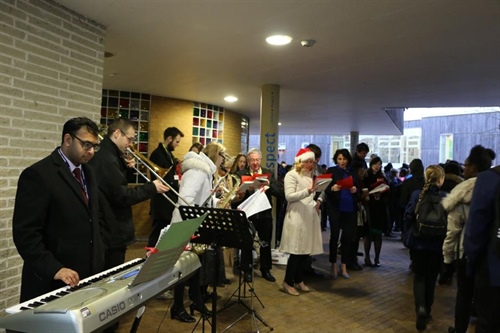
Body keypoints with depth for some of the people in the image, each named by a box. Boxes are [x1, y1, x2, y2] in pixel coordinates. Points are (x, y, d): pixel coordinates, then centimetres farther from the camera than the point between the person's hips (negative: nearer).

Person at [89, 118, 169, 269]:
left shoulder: (107, 155, 9)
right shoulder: (106, 159, -22)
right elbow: (121, 196, -24)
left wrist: (125, 167, 3)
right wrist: (151, 187, -16)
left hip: (111, 229, 10)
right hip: (112, 232, -10)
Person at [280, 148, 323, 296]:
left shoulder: (311, 175, 18)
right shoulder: (291, 175, -5)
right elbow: (289, 196, -15)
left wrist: (316, 203, 6)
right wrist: (307, 191, -25)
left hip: (310, 216, 7)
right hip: (297, 216, -7)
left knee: (306, 249, 8)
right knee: (296, 251, -7)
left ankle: (299, 280, 21)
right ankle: (288, 282, 5)